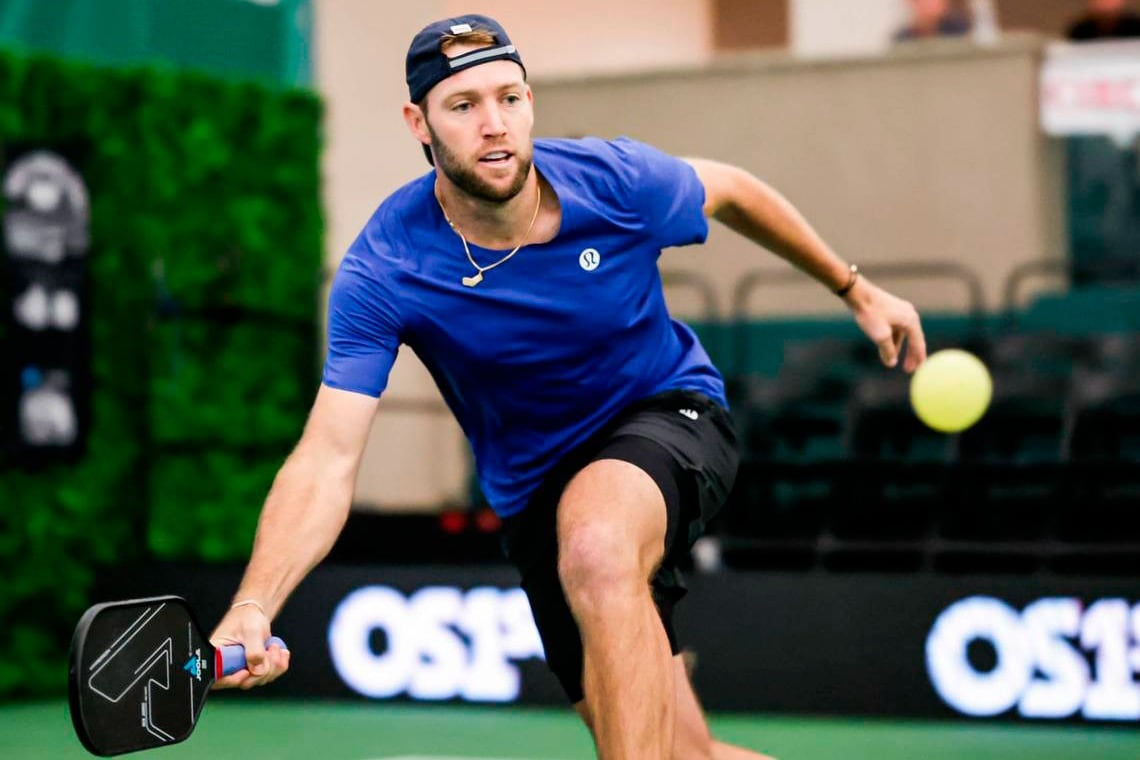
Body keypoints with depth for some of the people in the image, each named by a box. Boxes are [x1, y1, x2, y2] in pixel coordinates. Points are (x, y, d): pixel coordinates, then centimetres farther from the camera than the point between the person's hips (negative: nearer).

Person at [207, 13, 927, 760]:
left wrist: (854, 287, 13)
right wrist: (254, 607, -43)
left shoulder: (617, 180, -20)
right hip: (539, 492, 2)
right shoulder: (382, 272, -23)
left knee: (596, 546, -38)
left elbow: (730, 191, 4)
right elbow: (328, 460, -28)